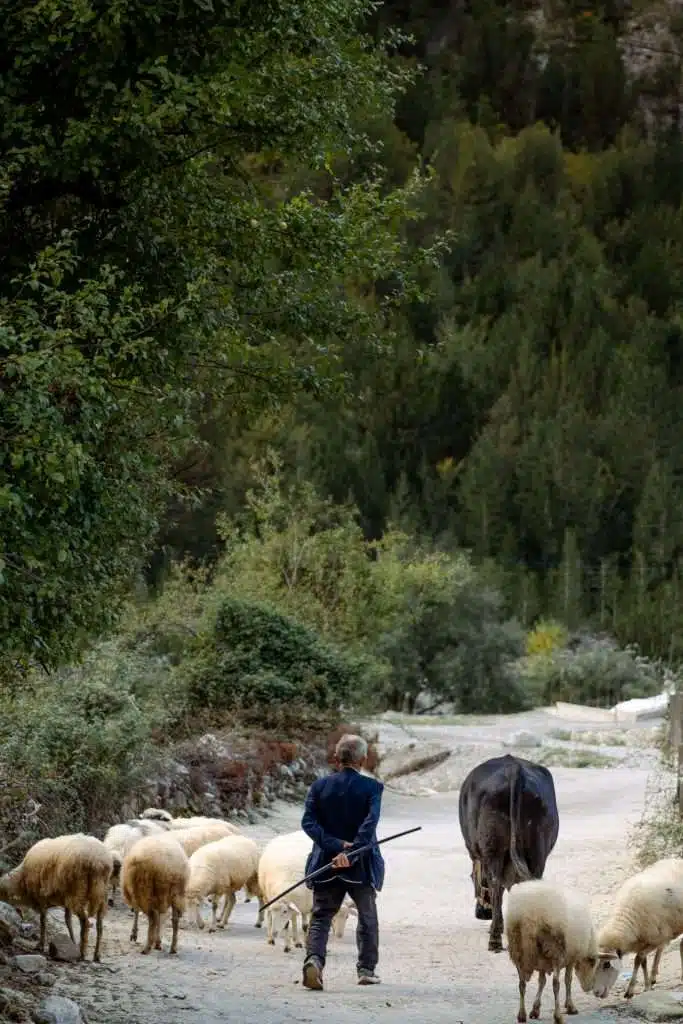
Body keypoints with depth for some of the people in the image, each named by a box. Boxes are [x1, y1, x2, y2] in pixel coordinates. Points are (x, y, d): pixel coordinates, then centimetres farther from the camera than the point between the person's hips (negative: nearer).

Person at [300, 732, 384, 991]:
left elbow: (308, 822, -9)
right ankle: (366, 970, 22)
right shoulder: (371, 787, -7)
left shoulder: (320, 786, 0)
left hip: (326, 864, 1)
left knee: (321, 916, 4)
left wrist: (336, 846, -15)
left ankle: (314, 958, -21)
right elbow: (370, 823, -21)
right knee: (367, 918, 18)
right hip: (361, 865, -1)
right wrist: (351, 851, -25)